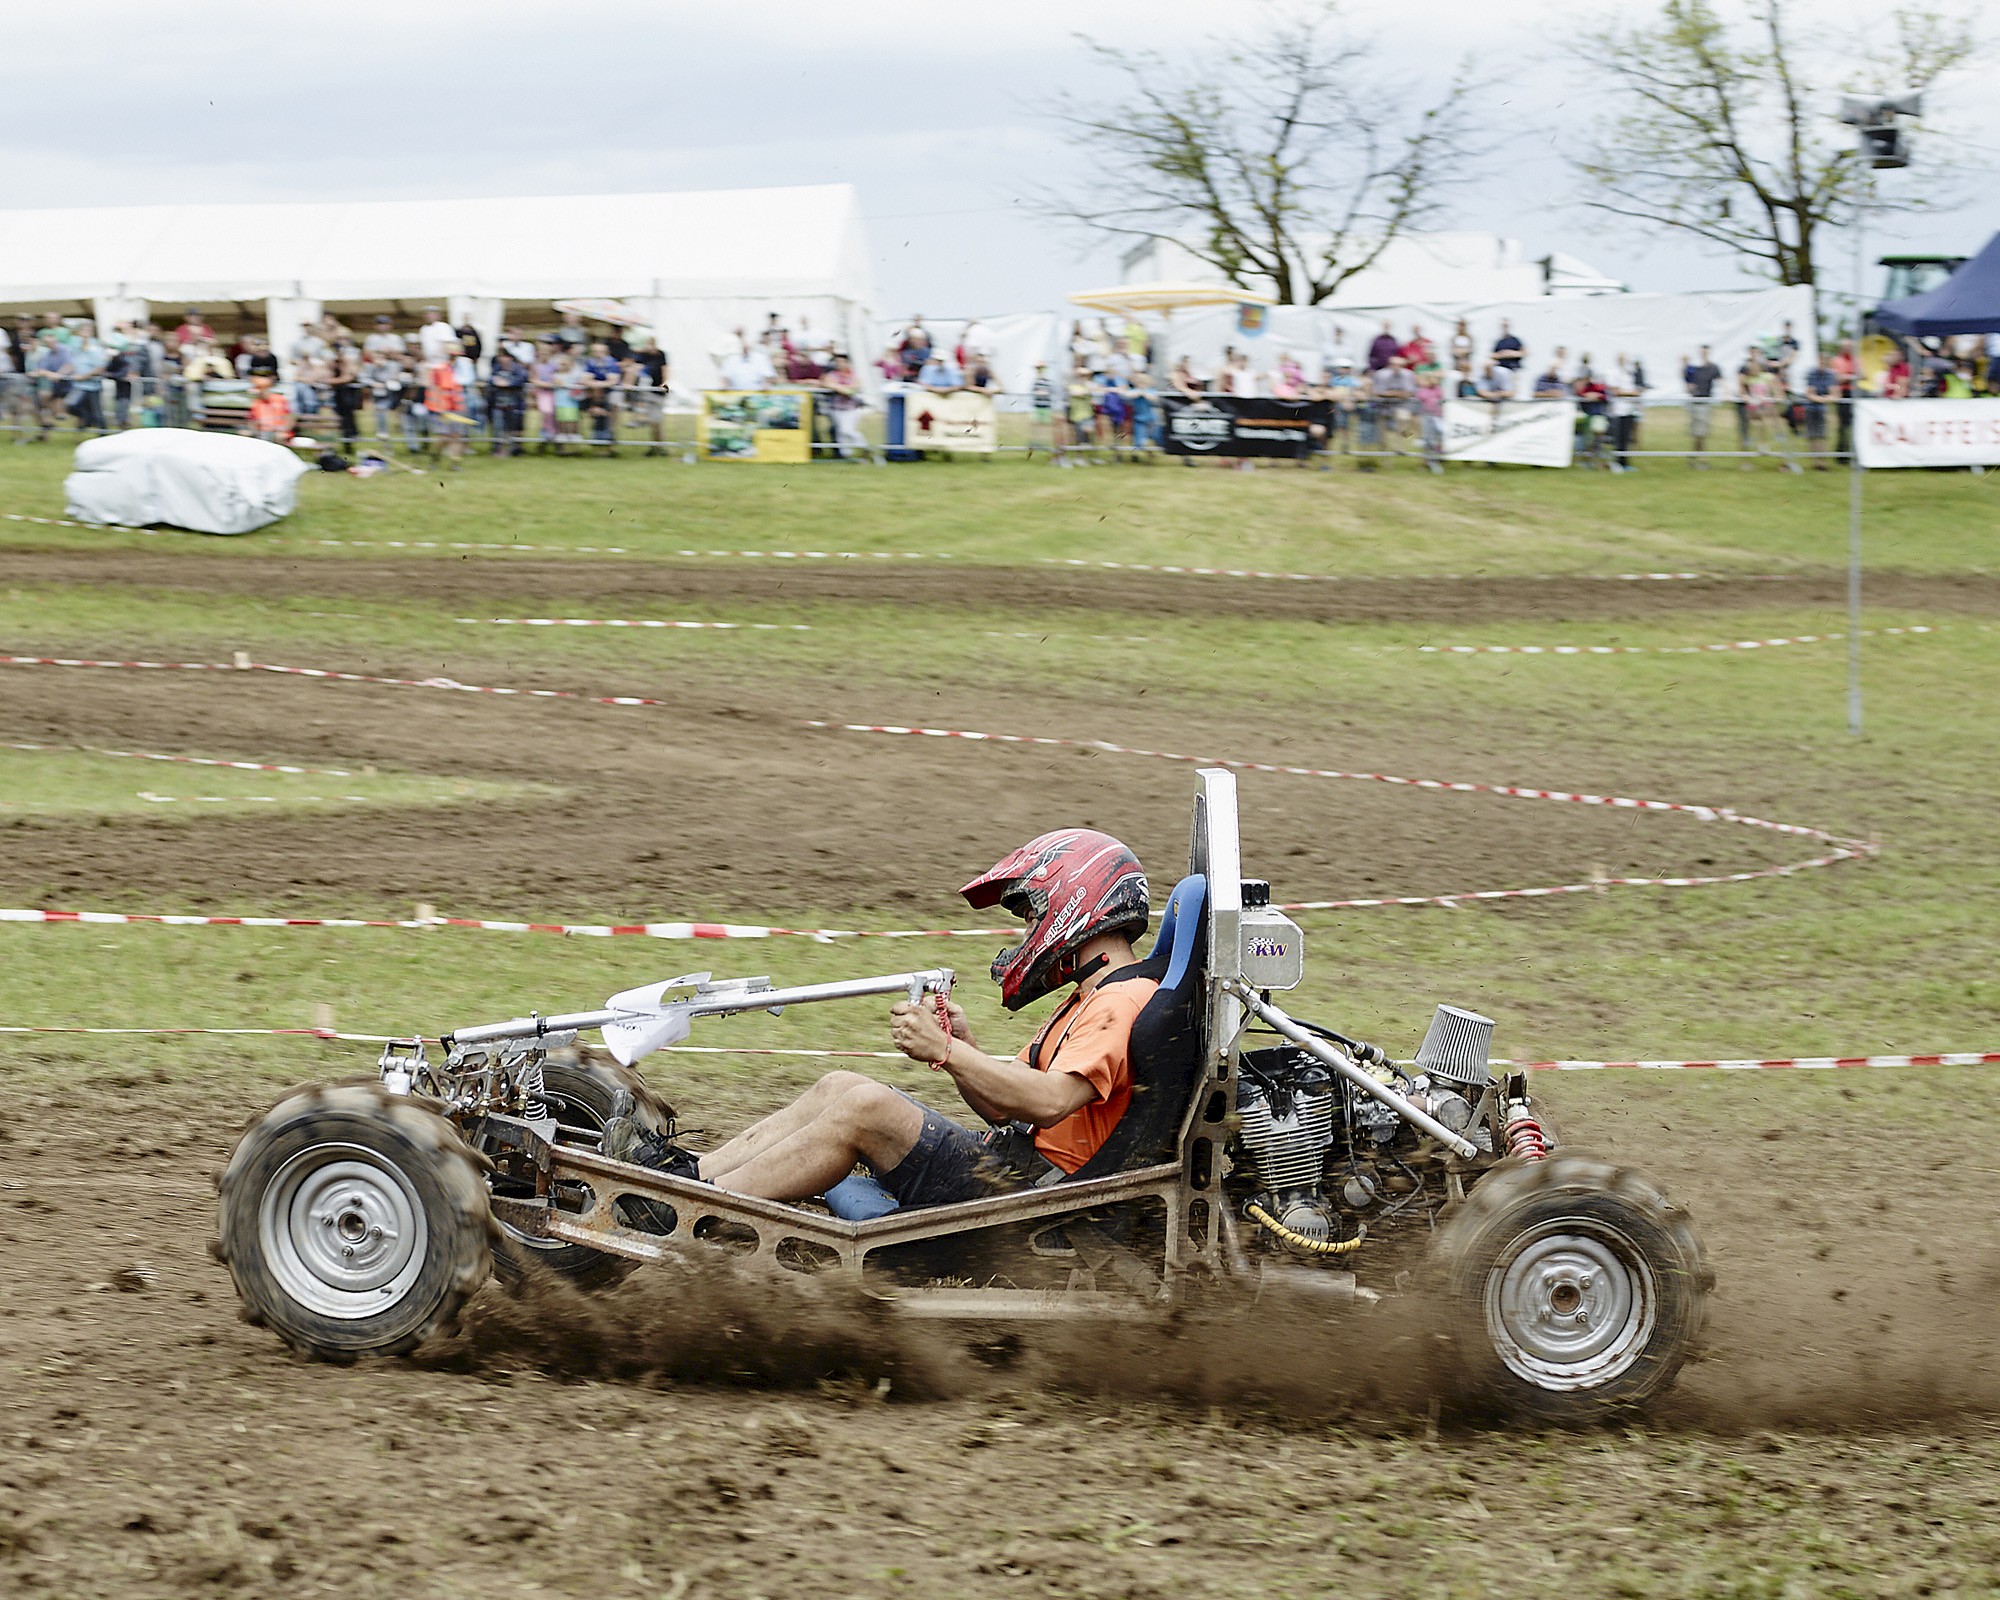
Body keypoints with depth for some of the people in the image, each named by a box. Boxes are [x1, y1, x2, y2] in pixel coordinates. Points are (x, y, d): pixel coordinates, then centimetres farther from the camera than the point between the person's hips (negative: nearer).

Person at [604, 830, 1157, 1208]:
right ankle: (691, 1171, -3)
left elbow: (1047, 1102, -27)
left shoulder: (1123, 1001, -11)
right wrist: (962, 1047, 5)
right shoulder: (1091, 1000, 24)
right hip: (1013, 1166, 11)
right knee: (841, 1086, 5)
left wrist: (947, 1052, -23)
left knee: (866, 1106, -20)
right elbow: (1003, 1107, 22)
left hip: (1029, 1187, -11)